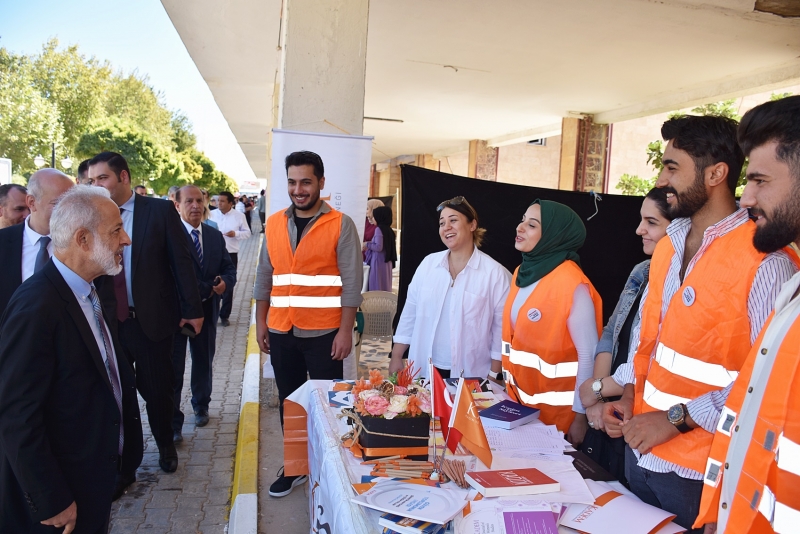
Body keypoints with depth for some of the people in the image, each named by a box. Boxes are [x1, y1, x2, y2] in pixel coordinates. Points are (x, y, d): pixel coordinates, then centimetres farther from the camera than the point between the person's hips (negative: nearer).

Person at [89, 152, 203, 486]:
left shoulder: (160, 210, -6)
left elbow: (181, 261, -4)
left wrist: (193, 309, -4)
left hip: (153, 318, -2)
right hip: (109, 321, 2)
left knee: (157, 390, 10)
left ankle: (166, 446, 37)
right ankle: (121, 466, 26)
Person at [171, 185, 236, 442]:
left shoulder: (215, 236, 7)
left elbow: (229, 267, 10)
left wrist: (225, 282, -12)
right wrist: (208, 289, -23)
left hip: (206, 311, 5)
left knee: (203, 362, 20)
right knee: (173, 368, 2)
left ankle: (201, 406, 41)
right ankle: (173, 423, 13)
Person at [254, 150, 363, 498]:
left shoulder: (340, 225, -7)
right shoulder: (274, 224, 7)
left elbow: (351, 282, -9)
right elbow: (265, 277, 12)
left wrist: (345, 331, -13)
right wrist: (260, 322, 8)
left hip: (324, 333, -4)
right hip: (281, 332, 4)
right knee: (288, 401, 15)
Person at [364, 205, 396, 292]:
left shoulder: (379, 229, -13)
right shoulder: (389, 230, 10)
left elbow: (378, 247, -20)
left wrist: (367, 245, -5)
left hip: (379, 262, -8)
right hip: (387, 262, 8)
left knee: (377, 287, -4)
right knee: (385, 286, 10)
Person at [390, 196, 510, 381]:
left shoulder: (495, 273, -9)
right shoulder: (428, 264, 2)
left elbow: (501, 327, -7)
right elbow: (410, 313, 6)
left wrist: (493, 375, -7)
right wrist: (396, 357, 4)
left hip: (470, 375, -3)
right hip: (424, 370, 3)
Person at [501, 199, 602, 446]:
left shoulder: (572, 285, -20)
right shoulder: (523, 272, 3)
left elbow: (588, 354, -19)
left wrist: (580, 416, -17)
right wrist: (509, 387, 9)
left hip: (557, 410, -7)